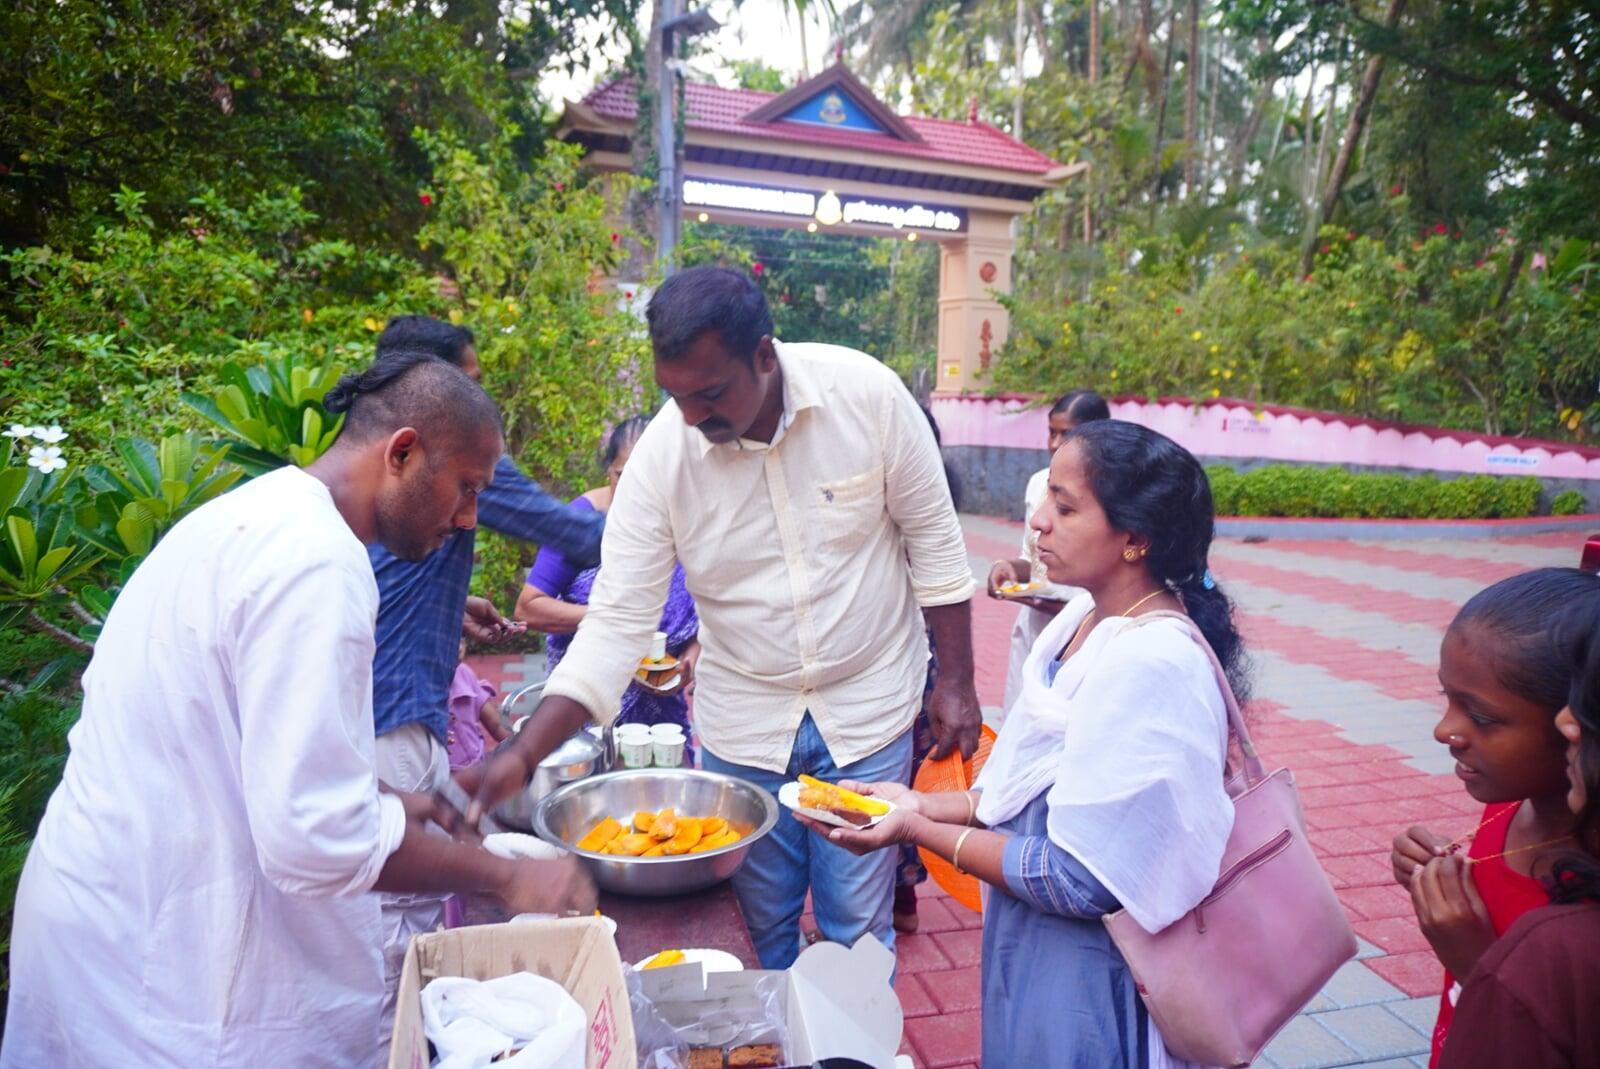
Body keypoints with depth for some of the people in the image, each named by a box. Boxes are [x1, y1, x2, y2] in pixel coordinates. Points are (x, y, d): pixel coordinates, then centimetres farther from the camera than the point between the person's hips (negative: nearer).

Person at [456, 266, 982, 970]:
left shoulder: (867, 394, -17)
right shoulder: (662, 452, -15)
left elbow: (934, 543, -5)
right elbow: (616, 620, -14)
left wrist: (956, 681, -3)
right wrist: (521, 757, -22)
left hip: (868, 711, -1)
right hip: (743, 726, 1)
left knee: (858, 935, 9)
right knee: (759, 931, 15)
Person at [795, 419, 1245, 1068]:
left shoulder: (1149, 665, -28)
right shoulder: (1085, 615, -1)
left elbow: (1079, 880, -25)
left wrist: (920, 831, -19)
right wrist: (924, 804, -2)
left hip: (1084, 974, -8)